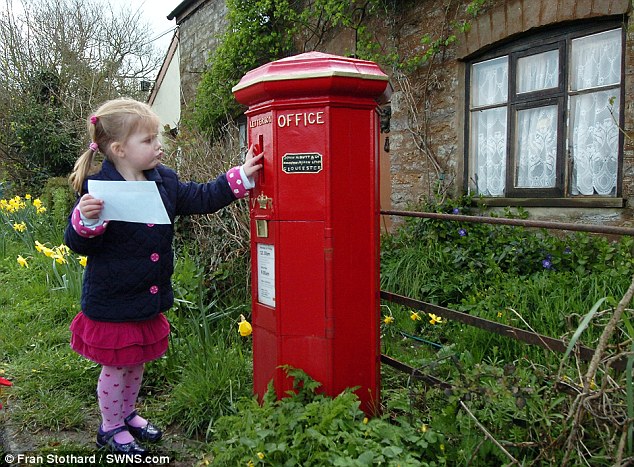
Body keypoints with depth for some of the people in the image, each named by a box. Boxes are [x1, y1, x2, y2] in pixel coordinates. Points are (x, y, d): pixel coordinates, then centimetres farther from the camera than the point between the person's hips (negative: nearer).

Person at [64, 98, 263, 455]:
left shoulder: (165, 181, 0)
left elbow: (200, 198, 8)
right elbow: (79, 244, -15)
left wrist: (241, 177, 3)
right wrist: (87, 220, -37)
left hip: (150, 299, 7)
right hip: (113, 303, -6)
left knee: (137, 362, 23)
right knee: (115, 367, 11)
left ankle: (127, 413, 46)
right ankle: (111, 427, 34)